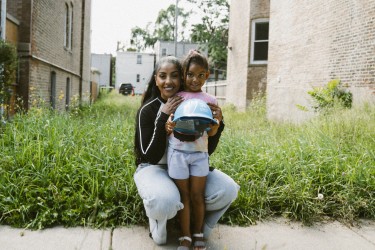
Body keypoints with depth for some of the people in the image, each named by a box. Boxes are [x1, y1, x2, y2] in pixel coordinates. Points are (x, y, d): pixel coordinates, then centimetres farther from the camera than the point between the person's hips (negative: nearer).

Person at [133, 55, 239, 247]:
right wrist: (163, 118, -30)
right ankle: (157, 222, 2)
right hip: (155, 168, -3)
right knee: (164, 201, -38)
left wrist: (217, 123, -20)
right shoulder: (148, 110, -14)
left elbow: (207, 151, -2)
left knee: (228, 190, -21)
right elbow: (150, 157, -21)